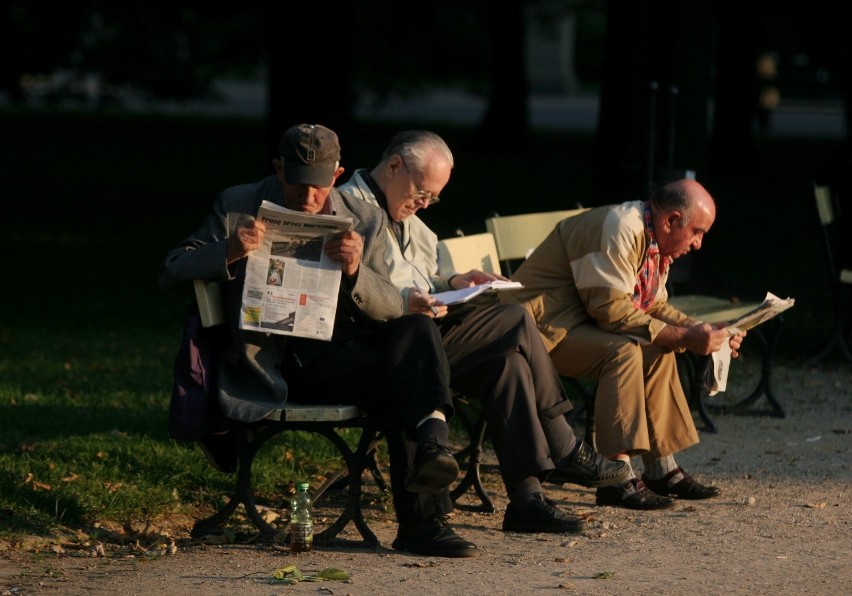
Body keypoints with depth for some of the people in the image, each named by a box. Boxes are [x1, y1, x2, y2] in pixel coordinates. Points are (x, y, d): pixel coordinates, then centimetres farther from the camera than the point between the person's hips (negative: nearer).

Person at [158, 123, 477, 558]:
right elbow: (170, 276, -1)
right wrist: (227, 253, -21)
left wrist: (356, 271, -19)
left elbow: (390, 309, 4)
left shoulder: (365, 221, 11)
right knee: (397, 379, -29)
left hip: (341, 350, 4)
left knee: (416, 329, -28)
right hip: (277, 363, -4)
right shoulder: (237, 208, 5)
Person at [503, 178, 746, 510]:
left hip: (581, 323, 11)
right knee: (624, 351, -28)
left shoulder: (654, 242, 11)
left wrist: (703, 331, 0)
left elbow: (655, 307, 15)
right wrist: (683, 337, -26)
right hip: (542, 326, -11)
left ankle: (662, 469, 9)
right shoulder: (620, 229, -22)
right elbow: (611, 309, -27)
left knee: (658, 352, 5)